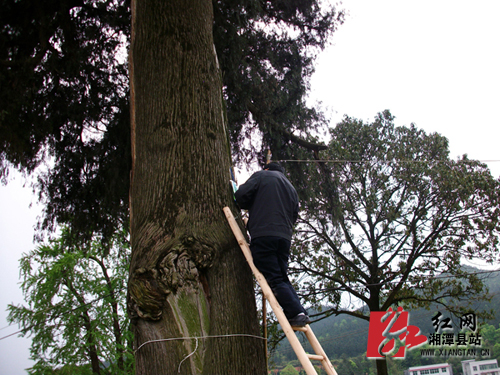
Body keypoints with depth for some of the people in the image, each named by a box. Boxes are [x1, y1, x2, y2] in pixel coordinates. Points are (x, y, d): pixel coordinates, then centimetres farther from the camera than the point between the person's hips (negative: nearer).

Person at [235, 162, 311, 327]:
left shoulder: (261, 175, 11)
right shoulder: (291, 188, 30)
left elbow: (241, 195, -2)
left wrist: (252, 207, 17)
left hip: (263, 235, -6)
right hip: (285, 237, 7)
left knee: (275, 280, -7)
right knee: (283, 279, 12)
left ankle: (296, 313, -16)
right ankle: (300, 313, 2)